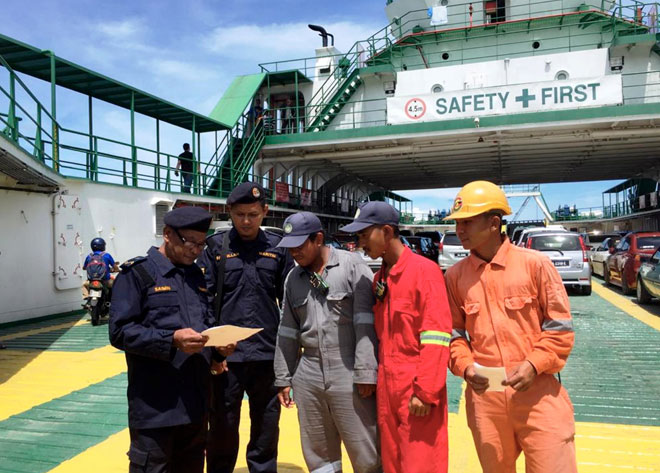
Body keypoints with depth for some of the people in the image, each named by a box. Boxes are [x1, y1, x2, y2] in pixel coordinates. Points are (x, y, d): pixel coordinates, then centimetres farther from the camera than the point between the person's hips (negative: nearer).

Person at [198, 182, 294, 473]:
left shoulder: (278, 247, 3)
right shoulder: (216, 247, 0)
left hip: (268, 353, 1)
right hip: (226, 353, -1)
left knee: (266, 425, 14)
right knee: (222, 425, 12)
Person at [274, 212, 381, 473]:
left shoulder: (353, 265, -6)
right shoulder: (294, 278, 11)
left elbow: (366, 323, -10)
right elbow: (287, 332, 15)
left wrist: (366, 373, -14)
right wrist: (283, 379, 15)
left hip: (350, 375, -5)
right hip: (308, 377, 5)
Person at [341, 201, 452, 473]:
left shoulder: (424, 270, -11)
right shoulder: (378, 279, 12)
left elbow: (436, 337, -16)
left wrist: (425, 392, -18)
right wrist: (377, 378, 11)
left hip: (417, 389, -7)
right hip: (386, 387, 7)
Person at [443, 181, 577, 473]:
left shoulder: (535, 264, -5)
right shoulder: (455, 275, 3)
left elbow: (560, 325, -2)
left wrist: (534, 365, -14)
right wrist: (465, 366, -7)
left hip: (538, 392, -3)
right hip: (484, 396, 3)